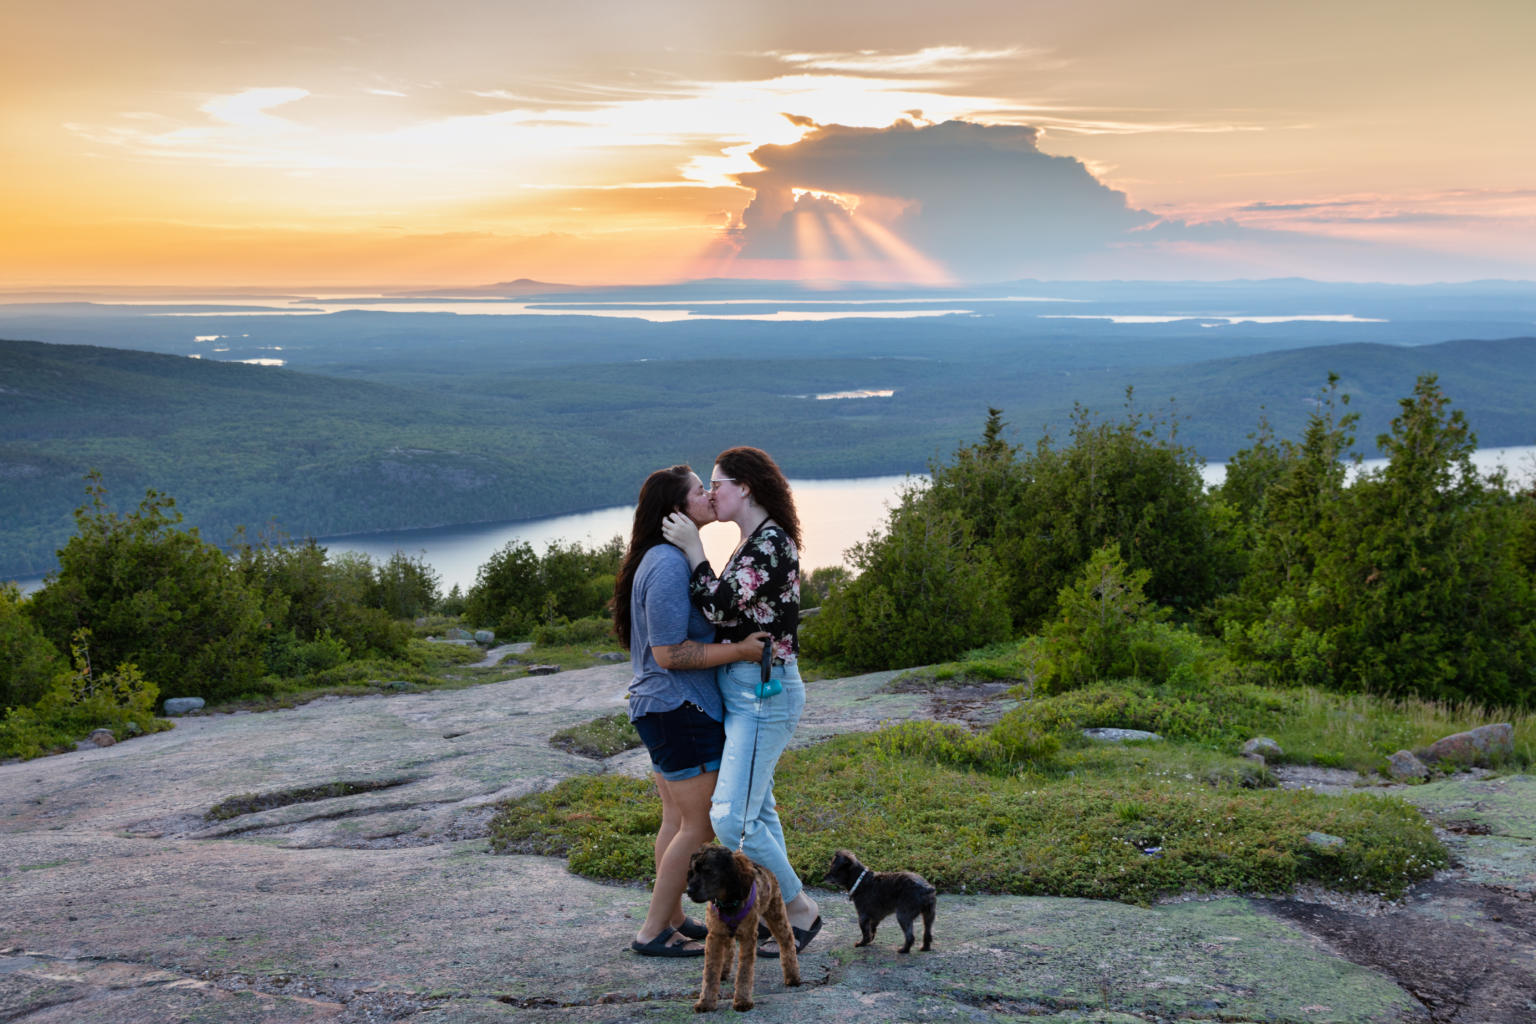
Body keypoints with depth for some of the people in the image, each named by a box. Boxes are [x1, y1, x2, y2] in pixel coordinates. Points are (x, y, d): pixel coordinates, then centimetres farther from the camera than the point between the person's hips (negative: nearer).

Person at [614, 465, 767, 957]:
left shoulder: (671, 559, 12)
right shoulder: (669, 565, -22)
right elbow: (669, 653, -23)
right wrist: (740, 650, -21)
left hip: (664, 707, 10)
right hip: (679, 708, -10)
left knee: (678, 818, 17)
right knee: (701, 825, -3)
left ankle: (672, 918, 26)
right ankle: (653, 932, 4)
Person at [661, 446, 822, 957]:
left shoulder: (771, 543, -17)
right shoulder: (753, 541, 14)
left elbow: (720, 607, -21)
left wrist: (693, 549, -15)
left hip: (763, 692, -11)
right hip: (744, 690, 11)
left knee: (731, 817, -13)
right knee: (756, 810, 17)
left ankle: (800, 908, 2)